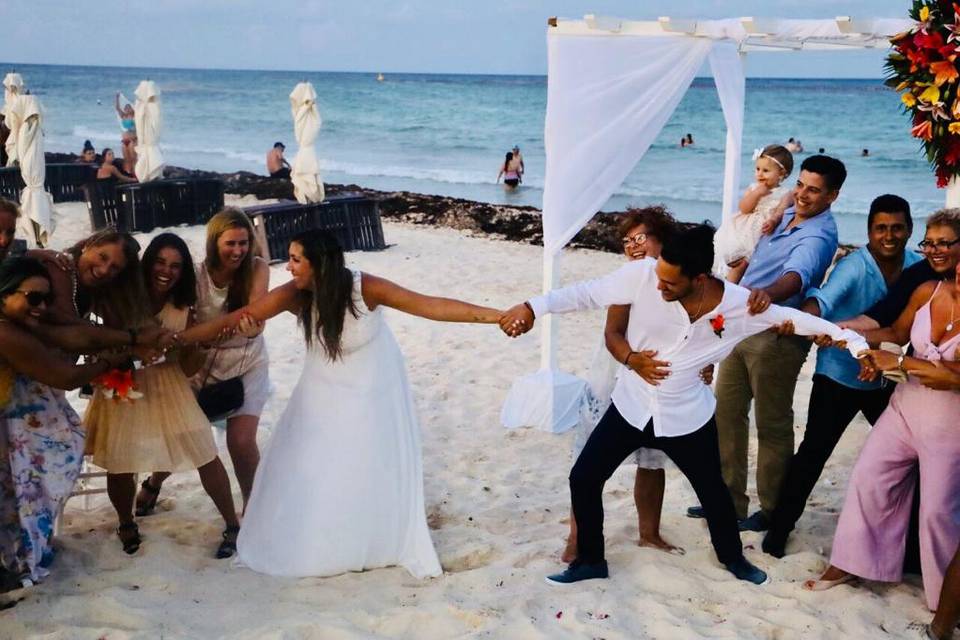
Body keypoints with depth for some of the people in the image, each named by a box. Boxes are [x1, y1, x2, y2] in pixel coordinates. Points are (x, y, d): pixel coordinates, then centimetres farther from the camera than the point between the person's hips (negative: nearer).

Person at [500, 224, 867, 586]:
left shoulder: (739, 305, -21)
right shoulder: (643, 275, -24)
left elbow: (795, 318, -8)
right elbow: (587, 294, -16)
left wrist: (854, 341, -6)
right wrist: (533, 307, -24)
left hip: (687, 416, 0)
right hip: (631, 406, 0)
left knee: (713, 491, 16)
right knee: (583, 478, 1)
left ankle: (732, 557, 46)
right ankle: (590, 560, 23)